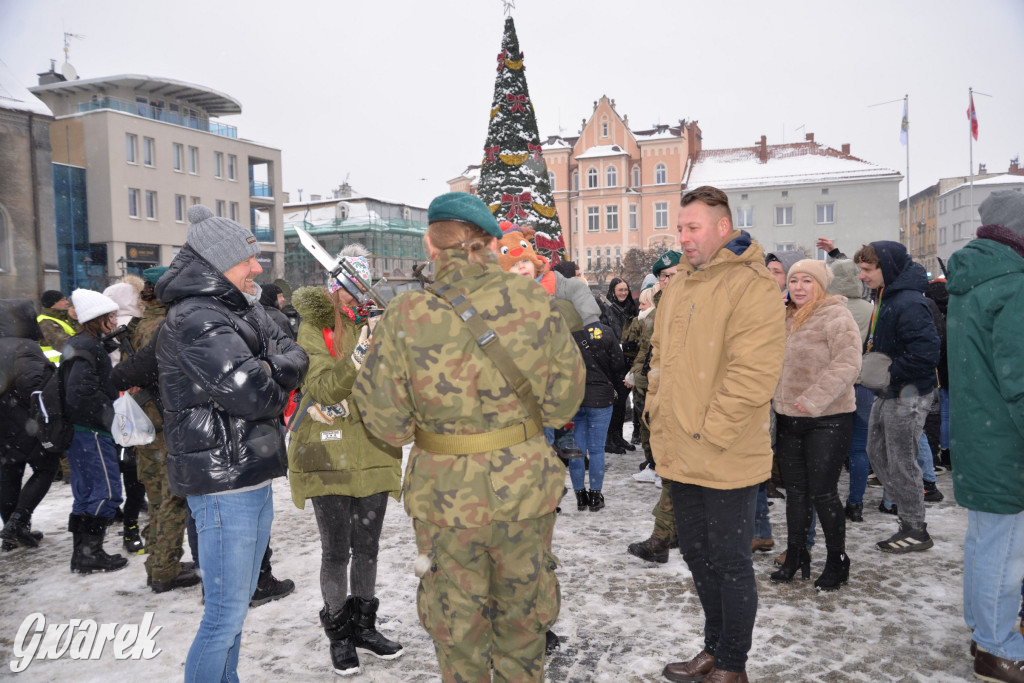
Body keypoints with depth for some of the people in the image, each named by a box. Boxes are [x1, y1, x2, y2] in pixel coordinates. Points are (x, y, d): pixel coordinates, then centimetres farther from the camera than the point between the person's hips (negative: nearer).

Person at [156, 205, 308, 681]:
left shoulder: (242, 311, 14)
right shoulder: (195, 320, -17)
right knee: (227, 612, -1)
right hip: (223, 484, -9)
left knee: (239, 601, 20)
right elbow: (251, 392, -24)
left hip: (252, 476, 10)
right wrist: (278, 380, -4)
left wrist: (272, 369, -10)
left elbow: (295, 355, 10)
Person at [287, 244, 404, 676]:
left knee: (367, 548, 14)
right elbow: (320, 386, -18)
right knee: (336, 551, 5)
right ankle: (339, 634, 24)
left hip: (374, 453, 4)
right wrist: (358, 355, -30)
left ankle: (364, 625, 32)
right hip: (327, 456, -3)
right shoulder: (314, 327, -4)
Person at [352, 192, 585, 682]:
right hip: (525, 488, 2)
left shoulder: (405, 316, -15)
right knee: (525, 610, 24)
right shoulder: (533, 300, -11)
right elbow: (564, 399, -3)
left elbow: (385, 419, -11)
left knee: (456, 621, 21)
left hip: (446, 494, -1)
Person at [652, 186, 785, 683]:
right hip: (679, 455, 8)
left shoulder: (751, 286, -14)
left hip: (726, 459, -8)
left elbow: (754, 372, -21)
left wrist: (709, 432, -19)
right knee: (697, 555, 20)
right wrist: (658, 414, 11)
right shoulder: (678, 285, 12)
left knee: (730, 561, 7)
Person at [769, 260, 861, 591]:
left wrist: (814, 398, -25)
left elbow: (847, 365, -21)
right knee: (795, 490, 14)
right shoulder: (786, 319, 13)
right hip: (789, 417, 7)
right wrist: (775, 398, 14)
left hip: (827, 419, -7)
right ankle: (795, 556, 27)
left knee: (823, 492, -1)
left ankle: (837, 561, 18)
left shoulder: (836, 317, -10)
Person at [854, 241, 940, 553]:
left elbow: (925, 352, -27)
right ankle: (909, 512, 29)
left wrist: (889, 373, -21)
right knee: (877, 453, 16)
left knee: (901, 462, 1)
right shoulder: (884, 298, 10)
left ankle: (916, 530, 17)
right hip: (887, 393, 10)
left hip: (908, 394, -10)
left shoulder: (909, 303, -21)